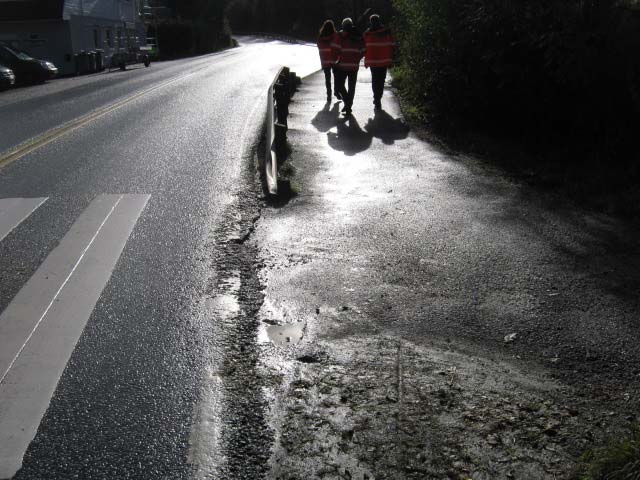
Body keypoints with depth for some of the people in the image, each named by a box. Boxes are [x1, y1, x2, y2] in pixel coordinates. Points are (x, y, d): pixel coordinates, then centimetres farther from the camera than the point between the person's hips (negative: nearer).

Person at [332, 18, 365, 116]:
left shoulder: (341, 35, -3)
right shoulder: (359, 36, 10)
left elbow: (336, 50, -12)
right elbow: (363, 51, 8)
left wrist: (340, 57, 5)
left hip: (342, 65, -4)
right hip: (354, 66, 4)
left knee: (339, 85, 6)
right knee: (352, 87, 11)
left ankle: (347, 102, -12)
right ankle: (349, 107, 13)